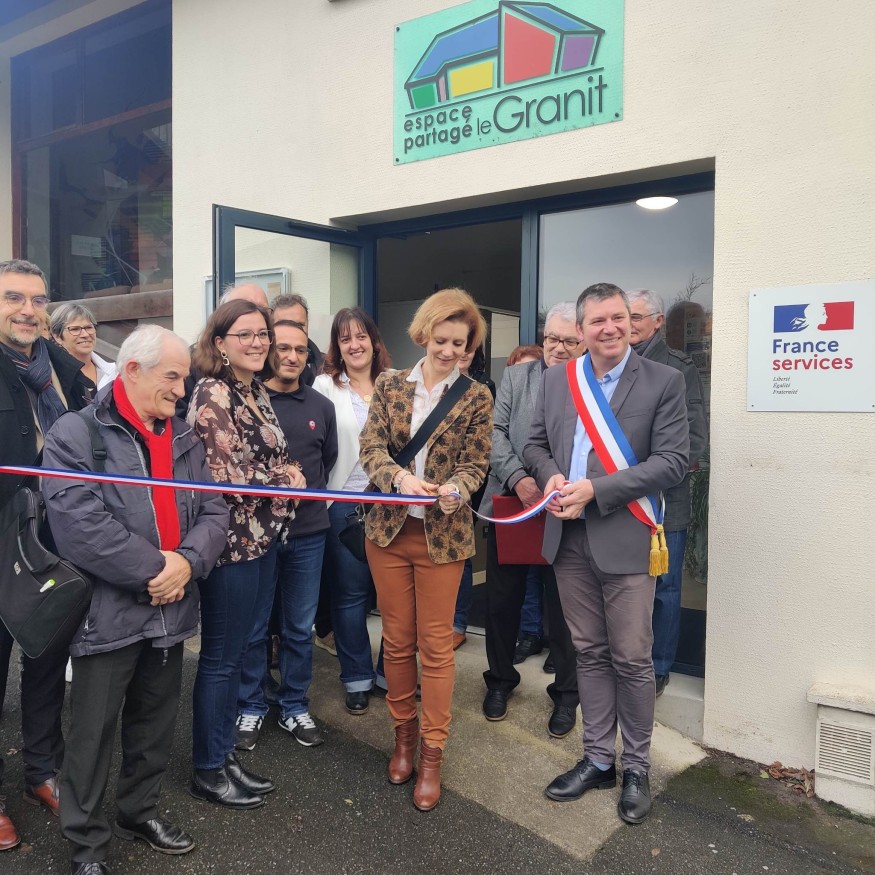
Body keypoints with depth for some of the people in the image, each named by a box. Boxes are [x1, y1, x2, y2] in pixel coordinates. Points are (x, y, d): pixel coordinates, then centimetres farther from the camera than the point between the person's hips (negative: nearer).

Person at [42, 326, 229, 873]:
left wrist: (188, 562, -15)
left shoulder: (186, 439, 9)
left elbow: (214, 512, 4)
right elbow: (77, 524, -23)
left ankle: (141, 811, 41)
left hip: (171, 611, 6)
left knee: (157, 724, 20)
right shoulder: (76, 433, -11)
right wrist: (154, 569, -20)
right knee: (94, 734, 10)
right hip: (107, 613, -5)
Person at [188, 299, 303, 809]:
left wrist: (284, 480, -3)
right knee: (220, 659, 6)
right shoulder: (211, 393, -14)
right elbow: (227, 478, -19)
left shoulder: (259, 392, 10)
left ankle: (225, 755, 33)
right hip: (232, 539, -8)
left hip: (263, 538, 8)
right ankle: (208, 770, 23)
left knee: (235, 653, 18)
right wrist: (285, 479, -5)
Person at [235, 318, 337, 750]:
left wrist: (310, 496, 10)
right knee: (253, 628, 10)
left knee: (300, 628, 13)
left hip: (308, 533, 3)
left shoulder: (321, 407, 5)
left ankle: (295, 707, 29)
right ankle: (251, 708, 28)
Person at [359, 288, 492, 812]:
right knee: (397, 641, 13)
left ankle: (433, 753, 20)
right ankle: (404, 733, 33)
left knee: (436, 645, 6)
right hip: (389, 530, 2)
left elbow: (476, 463, -4)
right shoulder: (390, 386, 4)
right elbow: (372, 445, -4)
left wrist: (455, 488, -26)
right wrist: (400, 477, -24)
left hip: (443, 535, -2)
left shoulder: (476, 397, -1)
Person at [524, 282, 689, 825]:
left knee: (631, 659, 4)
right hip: (569, 538, 4)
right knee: (590, 654, 14)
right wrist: (551, 478, -9)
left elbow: (673, 461, -10)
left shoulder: (664, 381, -4)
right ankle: (598, 760, 29)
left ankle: (637, 769, 25)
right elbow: (536, 444, 14)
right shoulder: (557, 380, 9)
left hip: (625, 540, -4)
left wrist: (595, 489, -17)